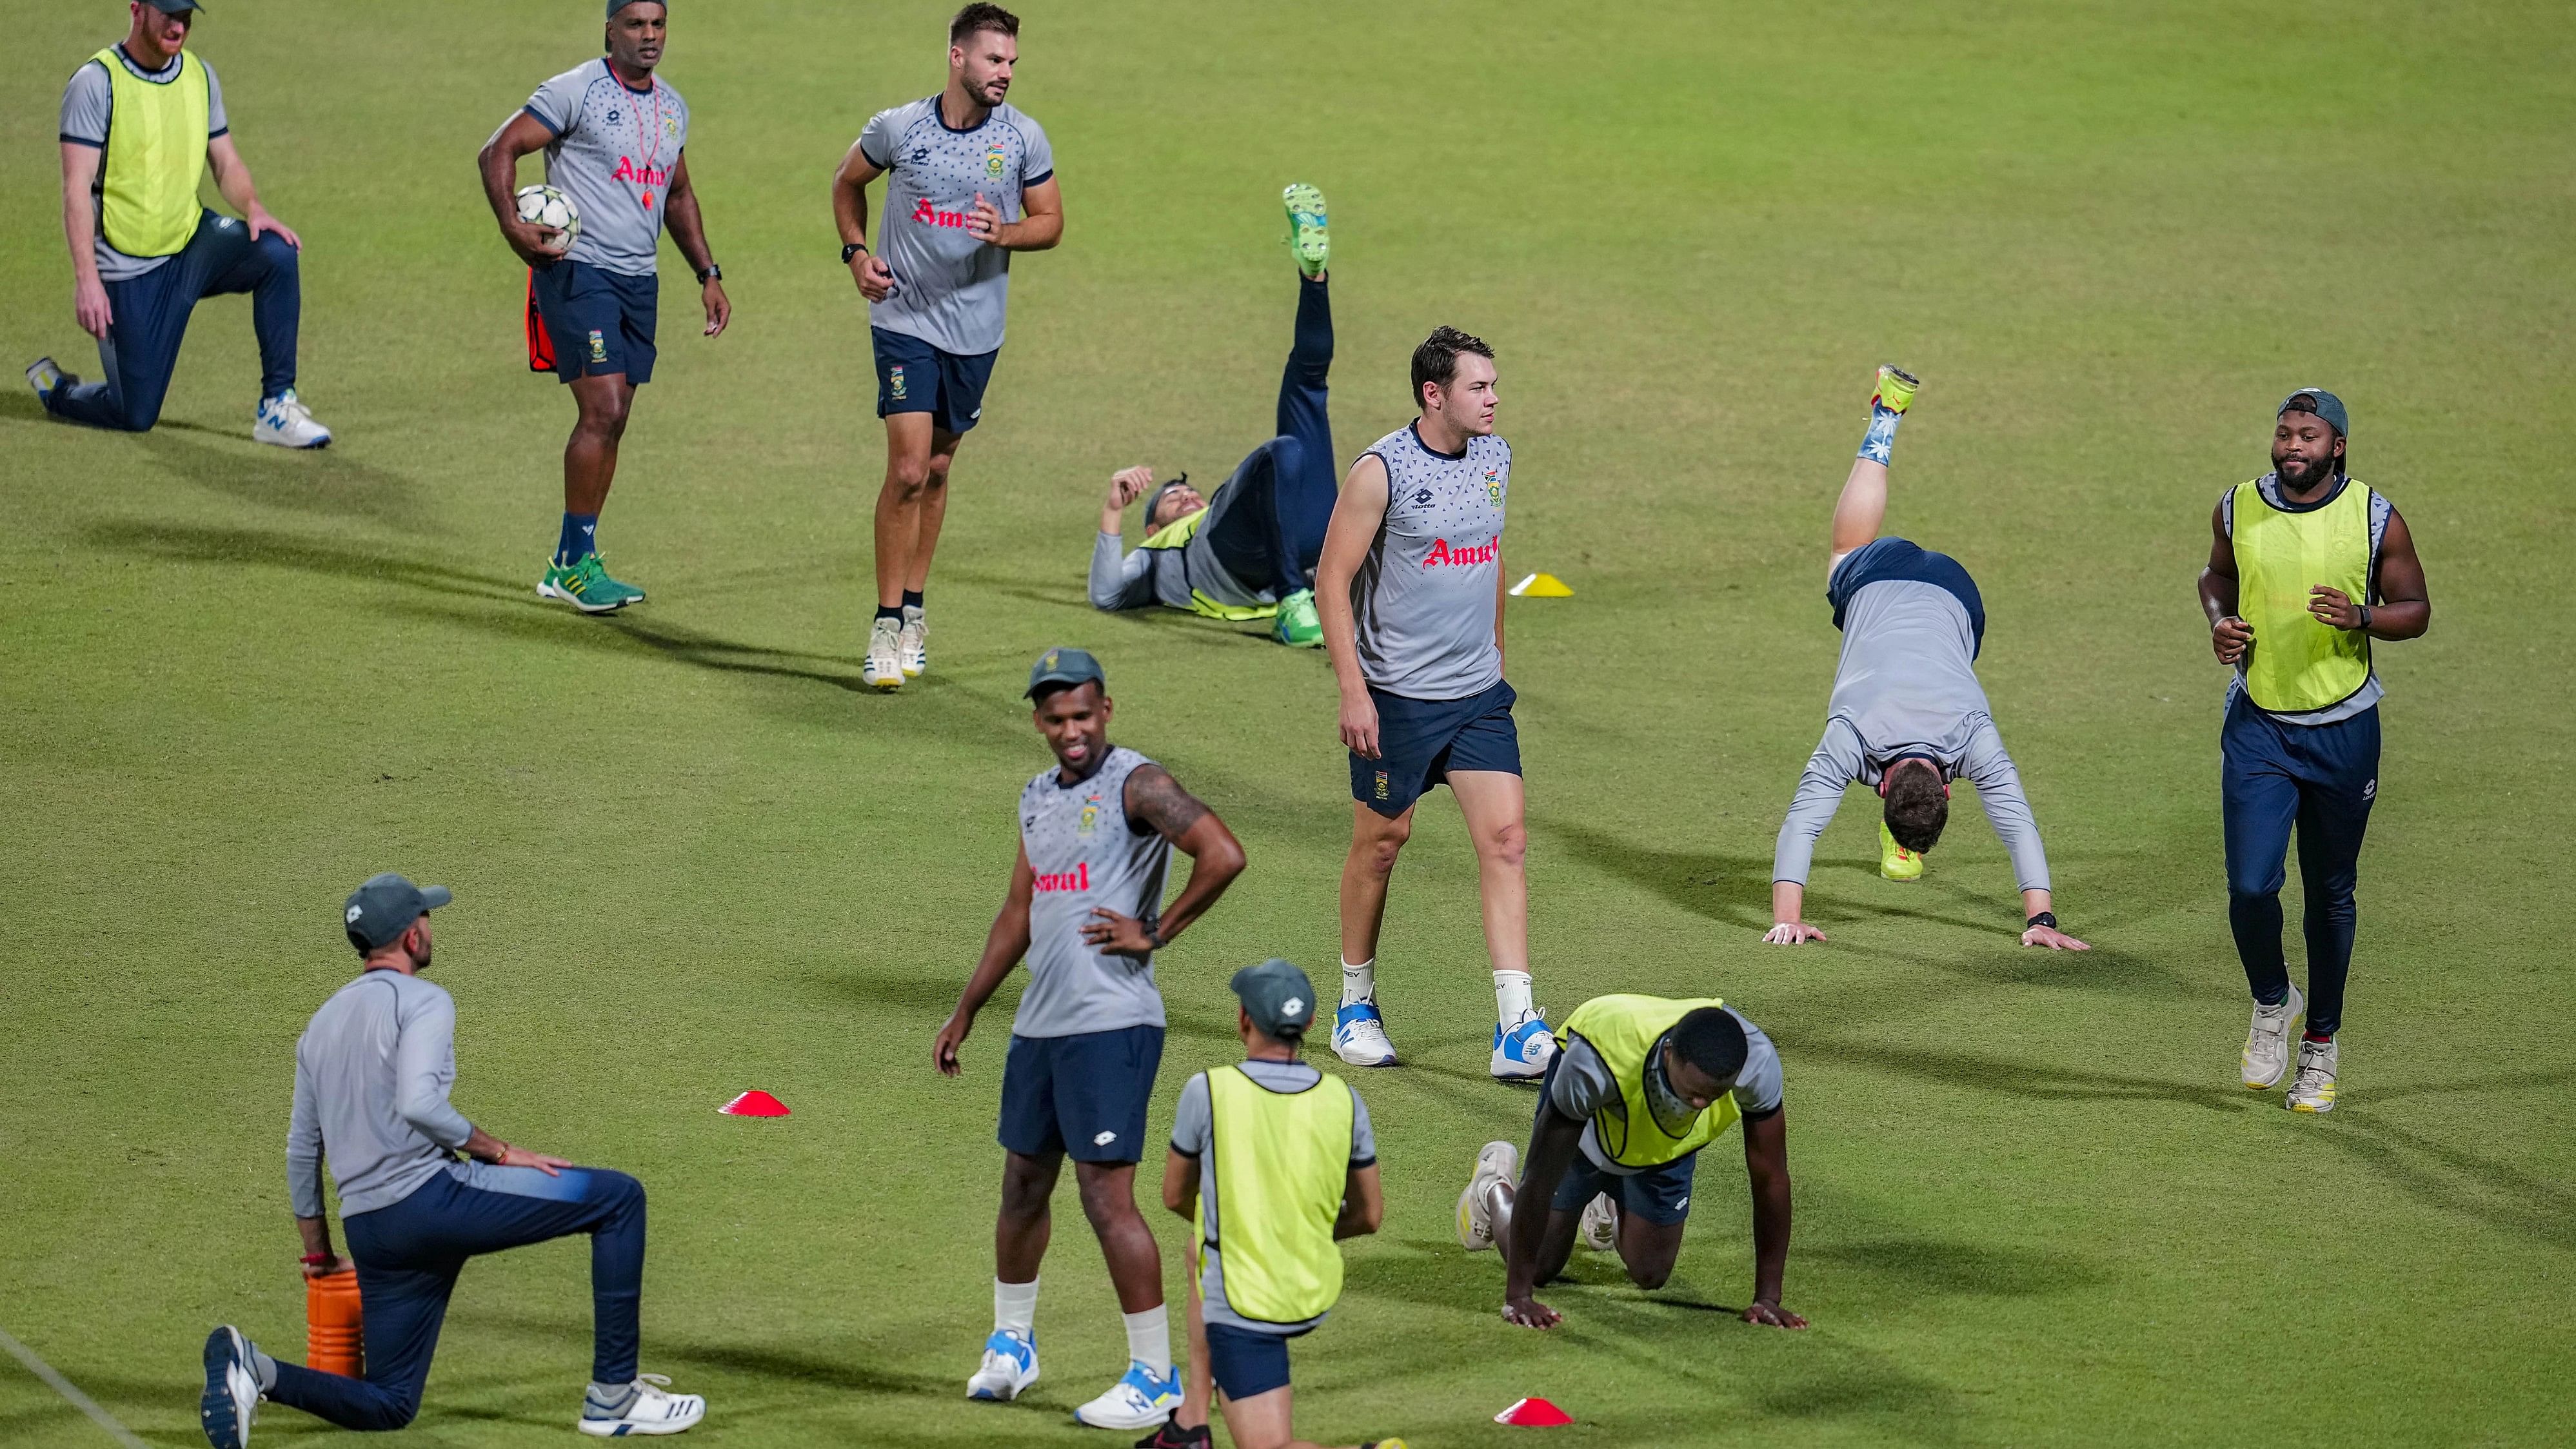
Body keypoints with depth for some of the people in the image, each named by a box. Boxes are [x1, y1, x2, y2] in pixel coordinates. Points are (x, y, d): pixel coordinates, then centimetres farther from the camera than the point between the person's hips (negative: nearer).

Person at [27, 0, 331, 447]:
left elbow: (226, 163, 11)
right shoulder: (96, 82, -13)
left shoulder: (200, 76, 5)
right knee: (137, 417, -5)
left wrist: (253, 209, -12)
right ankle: (54, 388, 29)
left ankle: (276, 408, -17)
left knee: (276, 252, -25)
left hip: (193, 242, 5)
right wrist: (86, 279, -28)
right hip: (130, 270, -5)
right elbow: (77, 187, -18)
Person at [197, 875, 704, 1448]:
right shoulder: (422, 1001, -4)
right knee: (619, 1197, 1)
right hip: (432, 1196, -8)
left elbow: (302, 1148, 25)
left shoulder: (322, 1023, 21)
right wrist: (499, 1153, -12)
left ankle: (254, 1371, -10)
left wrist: (317, 1252, 32)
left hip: (369, 1230, 8)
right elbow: (418, 1104, -22)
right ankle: (613, 1397, -2)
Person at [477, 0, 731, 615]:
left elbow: (678, 195, 27)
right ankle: (576, 563, -7)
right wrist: (512, 224, -24)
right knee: (603, 409, -15)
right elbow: (499, 151, -10)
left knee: (610, 422, 7)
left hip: (640, 279, 7)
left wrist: (708, 274, 22)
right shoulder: (577, 91, -8)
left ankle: (569, 564, 14)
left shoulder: (672, 107, 14)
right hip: (579, 270, -7)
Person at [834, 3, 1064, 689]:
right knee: (907, 470, -12)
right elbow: (848, 184, 13)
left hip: (976, 329, 2)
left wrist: (1005, 232, -15)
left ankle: (913, 608, 26)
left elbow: (1050, 222, 6)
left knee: (936, 469, 12)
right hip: (905, 319, -2)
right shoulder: (897, 129, -6)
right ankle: (888, 624, -6)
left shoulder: (1023, 138, -3)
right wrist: (856, 253, -1)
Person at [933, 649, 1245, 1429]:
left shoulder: (1137, 784, -10)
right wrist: (965, 1014, 26)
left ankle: (1155, 1376, -2)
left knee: (1108, 1199, -9)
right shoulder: (1038, 797, 15)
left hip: (1111, 1022, -8)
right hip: (1040, 1024, 8)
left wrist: (1155, 933, -16)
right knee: (1023, 1189, 17)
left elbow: (1223, 856, -22)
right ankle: (1011, 1344, 35)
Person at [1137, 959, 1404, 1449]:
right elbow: (1369, 1216, 5)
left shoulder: (1207, 1091, -15)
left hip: (1245, 1311, -6)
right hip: (1316, 1298, 6)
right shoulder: (1343, 1100, -5)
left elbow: (1175, 1196, 2)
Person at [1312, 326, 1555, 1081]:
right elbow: (1332, 579, -12)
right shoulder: (1382, 470, -14)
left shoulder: (1495, 457, 6)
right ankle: (1356, 1006, 27)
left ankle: (1517, 1032, -10)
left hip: (1479, 692, 5)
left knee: (1506, 838, -6)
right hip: (1397, 695, -5)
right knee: (1381, 841, 8)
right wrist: (1352, 691, -17)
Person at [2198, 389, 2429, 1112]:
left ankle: (2320, 1044, 25)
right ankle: (2273, 1001, 18)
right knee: (2250, 887, -12)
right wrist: (2220, 620, -5)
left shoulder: (2376, 520, -8)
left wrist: (2361, 616, -20)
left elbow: (2416, 611, 1)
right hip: (2257, 727, 1)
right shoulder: (2237, 509, -2)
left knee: (2331, 895, 9)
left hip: (2344, 730, -1)